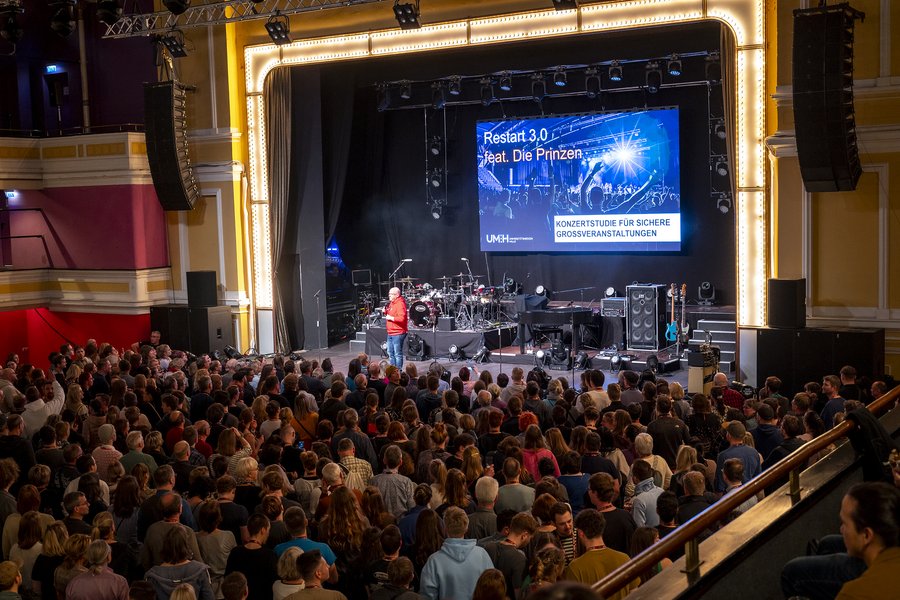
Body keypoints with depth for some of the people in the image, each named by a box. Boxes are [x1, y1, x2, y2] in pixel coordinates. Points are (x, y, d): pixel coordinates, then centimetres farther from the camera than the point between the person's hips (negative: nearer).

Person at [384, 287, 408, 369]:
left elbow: (401, 318, -26)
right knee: (390, 353, 17)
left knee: (397, 354, -7)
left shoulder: (400, 304, -15)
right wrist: (386, 312, 7)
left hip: (398, 333, -10)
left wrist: (391, 318, -19)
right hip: (390, 333, 10)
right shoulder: (391, 303, 14)